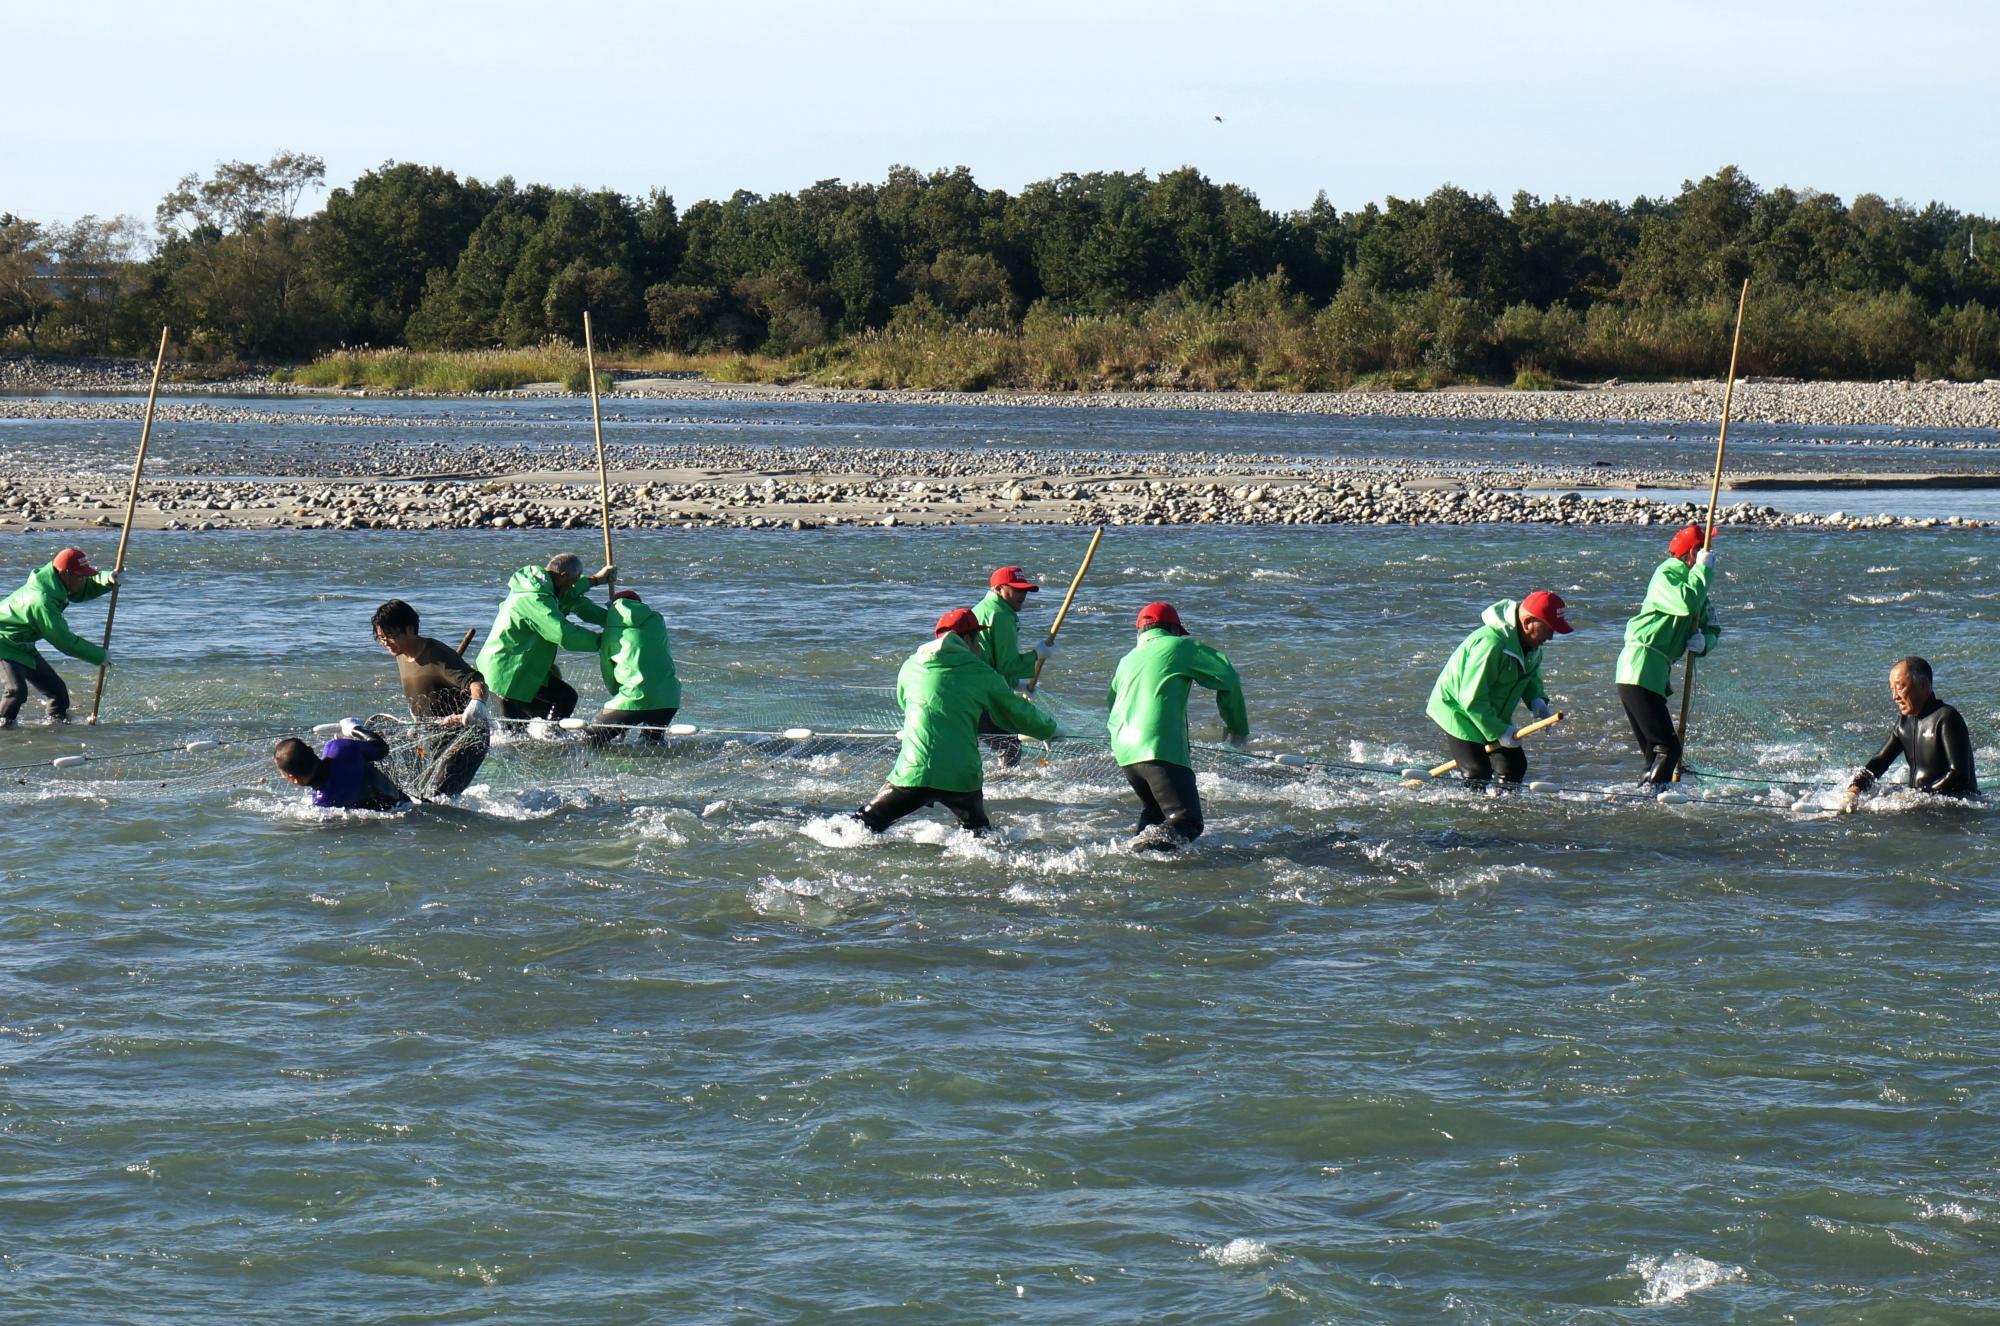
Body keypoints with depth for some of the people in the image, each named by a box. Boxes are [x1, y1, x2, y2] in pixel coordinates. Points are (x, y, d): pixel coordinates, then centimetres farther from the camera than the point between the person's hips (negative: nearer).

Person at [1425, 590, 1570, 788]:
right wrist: (1499, 732, -28)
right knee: (1478, 775, -18)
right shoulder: (1491, 644, -35)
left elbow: (1531, 675, 16)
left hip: (1494, 715, 9)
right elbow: (1472, 699, -33)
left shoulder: (1532, 644, -5)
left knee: (1515, 766, 8)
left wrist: (1536, 700, -6)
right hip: (1458, 713, -9)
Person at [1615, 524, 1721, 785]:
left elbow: (1712, 628, 19)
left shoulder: (1692, 581, 20)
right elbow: (1686, 604, -29)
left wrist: (1703, 641, -5)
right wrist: (1703, 568, -15)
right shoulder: (1667, 575, -9)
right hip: (1639, 672, -10)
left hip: (1656, 673, 10)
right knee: (1667, 747, -16)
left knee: (1656, 752, 12)